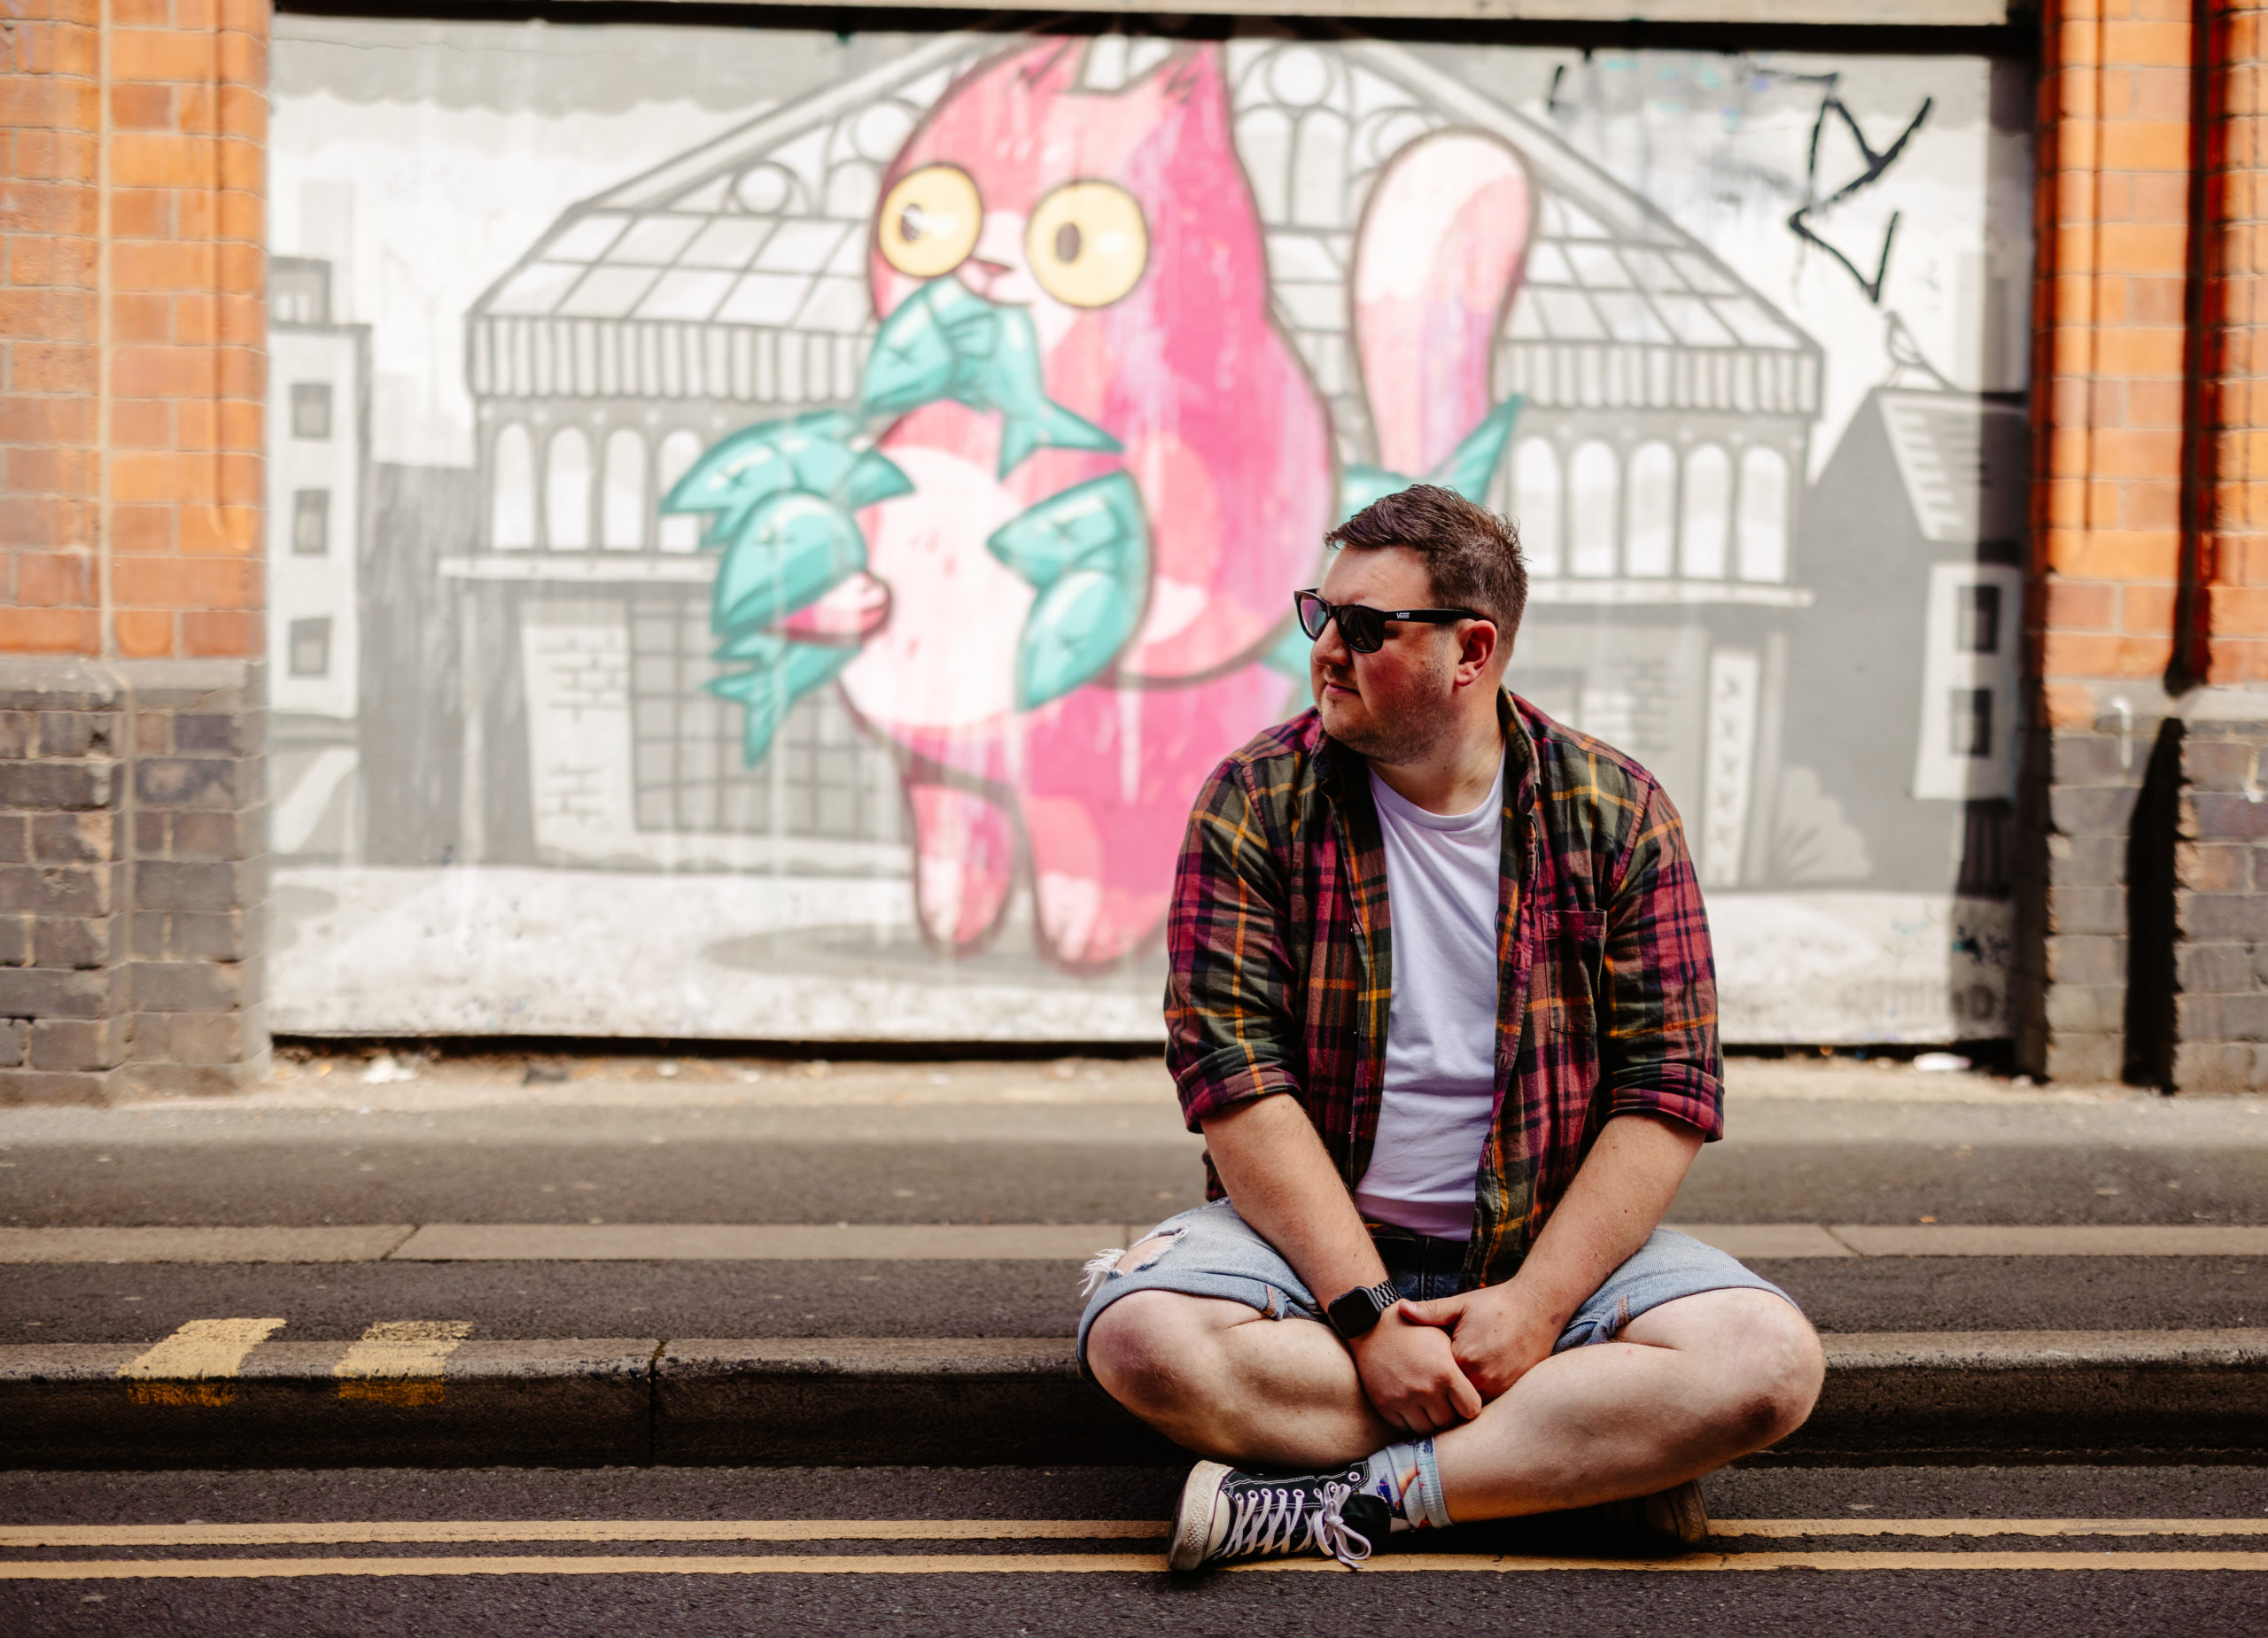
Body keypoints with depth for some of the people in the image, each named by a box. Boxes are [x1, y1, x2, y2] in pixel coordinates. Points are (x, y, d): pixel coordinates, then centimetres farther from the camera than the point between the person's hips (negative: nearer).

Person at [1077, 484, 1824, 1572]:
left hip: (1554, 1243, 0)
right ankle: (1591, 1457, -21)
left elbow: (1670, 1092, -6)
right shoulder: (1256, 803, -4)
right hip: (1310, 1237, 0)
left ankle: (1359, 1499, -23)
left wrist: (1537, 1300, -17)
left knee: (1769, 1363, -25)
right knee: (1141, 1337, -31)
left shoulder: (1614, 812, -2)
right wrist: (1368, 1312, -21)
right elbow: (1235, 1079, -12)